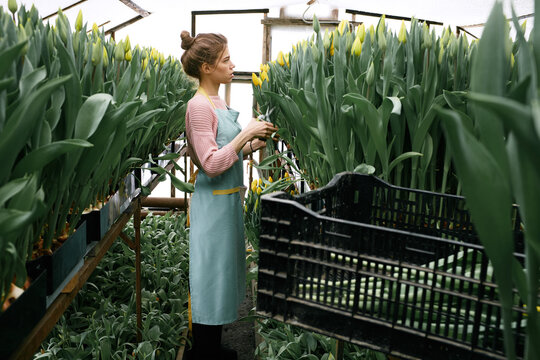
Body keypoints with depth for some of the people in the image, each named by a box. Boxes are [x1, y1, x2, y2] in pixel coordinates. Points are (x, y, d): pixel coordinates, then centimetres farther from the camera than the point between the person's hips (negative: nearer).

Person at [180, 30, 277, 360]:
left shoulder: (218, 102, 10)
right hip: (214, 203, -10)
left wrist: (252, 146, 3)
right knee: (211, 275, 3)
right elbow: (211, 165, -22)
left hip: (229, 199, 10)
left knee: (223, 273, 18)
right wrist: (246, 133, -21)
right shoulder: (199, 105, -17)